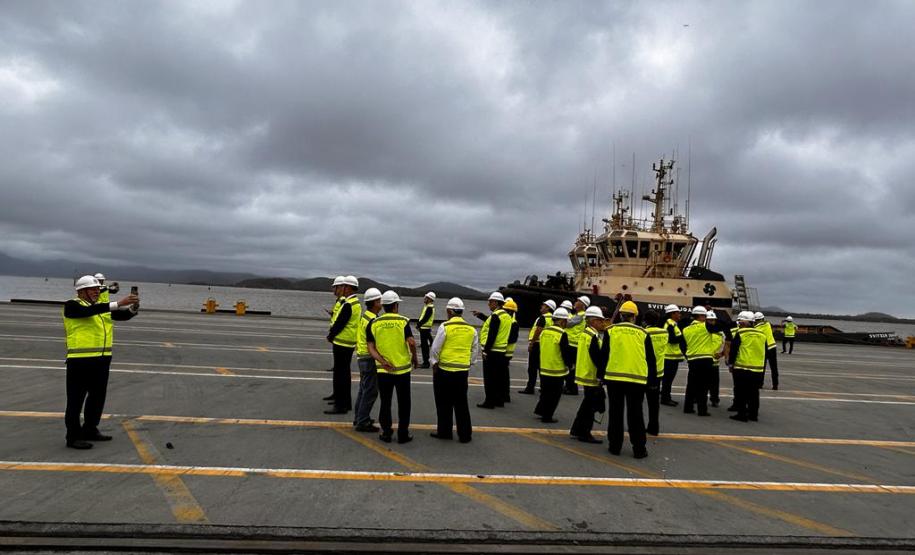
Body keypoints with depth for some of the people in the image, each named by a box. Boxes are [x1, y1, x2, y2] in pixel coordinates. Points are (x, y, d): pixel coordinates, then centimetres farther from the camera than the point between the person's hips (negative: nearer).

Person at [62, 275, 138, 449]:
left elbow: (122, 316, 4)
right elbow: (89, 311, -26)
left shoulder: (102, 307, 15)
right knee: (76, 399, 0)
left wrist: (132, 308, -18)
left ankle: (90, 430, 28)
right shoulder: (72, 305, -5)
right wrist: (117, 304, -34)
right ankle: (73, 437, 7)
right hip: (80, 360, -7)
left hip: (102, 359, 7)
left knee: (98, 396, 15)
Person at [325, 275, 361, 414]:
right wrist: (332, 334, 10)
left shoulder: (347, 305, -20)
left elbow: (339, 323, -20)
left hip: (342, 343, -10)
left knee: (340, 374, -4)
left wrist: (330, 337, -5)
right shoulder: (356, 303, 11)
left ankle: (340, 405, 0)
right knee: (345, 373, 17)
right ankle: (346, 401, 26)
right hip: (350, 344, 10)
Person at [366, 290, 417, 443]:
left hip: (383, 369, 2)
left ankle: (386, 433, 17)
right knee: (403, 403, 10)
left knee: (385, 403, 13)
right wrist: (414, 358, -2)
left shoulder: (374, 323, 0)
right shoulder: (403, 321, -9)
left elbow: (371, 347, -6)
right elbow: (411, 342, -18)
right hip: (402, 368, -2)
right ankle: (403, 434, 14)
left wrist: (382, 361, -11)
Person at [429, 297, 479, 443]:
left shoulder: (445, 326, -11)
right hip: (463, 371, 4)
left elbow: (435, 348, -9)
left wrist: (434, 364, 3)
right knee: (461, 403, 11)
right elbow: (475, 351, 8)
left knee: (444, 403, 9)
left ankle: (444, 432, 18)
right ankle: (465, 435, 14)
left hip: (444, 370, -4)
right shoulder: (471, 329, 3)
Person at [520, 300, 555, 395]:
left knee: (532, 367, -3)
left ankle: (530, 388, -2)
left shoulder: (542, 317, -15)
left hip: (537, 344, -9)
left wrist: (531, 343, -17)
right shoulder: (552, 319, 12)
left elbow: (538, 331, -21)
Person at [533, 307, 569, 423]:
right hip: (557, 370, -6)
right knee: (554, 395, 6)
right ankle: (547, 416, 10)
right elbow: (566, 353, -13)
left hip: (544, 369, 6)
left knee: (545, 392, 22)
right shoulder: (562, 334, -17)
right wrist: (569, 364, 4)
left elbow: (538, 350, 10)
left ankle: (540, 410, 26)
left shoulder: (544, 331, 2)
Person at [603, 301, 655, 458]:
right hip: (637, 379, 0)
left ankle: (615, 445, 15)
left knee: (615, 412, 10)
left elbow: (604, 355, 2)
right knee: (635, 414, 7)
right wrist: (653, 380, 16)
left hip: (614, 377, 0)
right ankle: (639, 448, 10)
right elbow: (651, 359, 7)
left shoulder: (611, 331, 0)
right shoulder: (642, 333, 3)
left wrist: (602, 374, 12)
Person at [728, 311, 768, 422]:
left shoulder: (740, 333, -8)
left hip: (742, 368, -5)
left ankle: (742, 414, 0)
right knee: (754, 393, 13)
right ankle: (753, 414, 18)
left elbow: (733, 350, -8)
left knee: (741, 392, 1)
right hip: (758, 369, 6)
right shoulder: (762, 334, 10)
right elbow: (765, 353, 15)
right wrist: (763, 368, 23)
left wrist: (731, 364, 3)